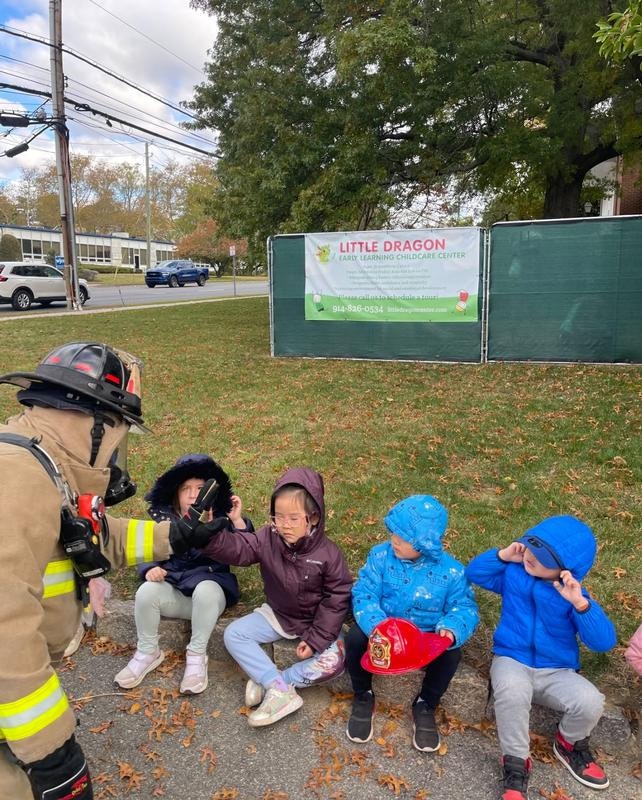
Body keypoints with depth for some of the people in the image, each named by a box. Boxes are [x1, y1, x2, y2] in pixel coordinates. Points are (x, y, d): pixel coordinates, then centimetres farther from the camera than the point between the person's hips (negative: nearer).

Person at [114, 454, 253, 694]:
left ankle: (196, 656, -14)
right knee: (147, 591, -27)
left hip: (210, 588, -2)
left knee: (205, 590, -36)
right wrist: (150, 569, -17)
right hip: (173, 590, 3)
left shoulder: (220, 520, -4)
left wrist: (238, 521, -26)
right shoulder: (164, 518, 3)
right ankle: (148, 653, -1)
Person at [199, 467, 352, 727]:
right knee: (233, 634, -14)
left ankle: (269, 681, -14)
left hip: (313, 622, -3)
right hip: (277, 615, 3)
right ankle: (282, 691, -19)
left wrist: (315, 639, -18)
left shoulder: (328, 554, -20)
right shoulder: (268, 539, -15)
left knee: (335, 660, -25)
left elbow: (337, 598, -15)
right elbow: (235, 548, -28)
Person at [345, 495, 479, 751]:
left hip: (427, 636, 0)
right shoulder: (380, 556, -13)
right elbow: (364, 595, -15)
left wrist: (451, 629, -32)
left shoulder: (450, 570, -13)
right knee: (355, 637, -28)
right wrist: (376, 625, -35)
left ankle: (425, 705, 3)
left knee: (451, 653, -28)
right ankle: (363, 696, 3)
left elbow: (464, 608, -9)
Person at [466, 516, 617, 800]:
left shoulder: (573, 594, -10)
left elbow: (604, 642, -18)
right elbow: (474, 573, 5)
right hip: (511, 660, -1)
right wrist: (502, 556, -12)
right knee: (512, 691, -37)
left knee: (590, 702, -29)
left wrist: (580, 603, -35)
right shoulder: (514, 573, -4)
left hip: (556, 672, 1)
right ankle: (516, 764, -11)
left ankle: (570, 743, 10)